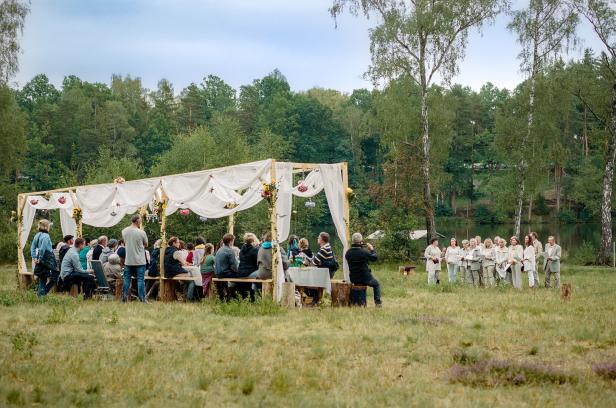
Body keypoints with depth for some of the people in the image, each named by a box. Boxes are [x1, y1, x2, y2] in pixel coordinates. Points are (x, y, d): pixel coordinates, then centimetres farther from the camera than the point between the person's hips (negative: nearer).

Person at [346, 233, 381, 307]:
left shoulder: (348, 252, -8)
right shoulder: (364, 252, -21)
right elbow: (374, 258, -6)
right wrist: (372, 249, 12)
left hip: (353, 279, 4)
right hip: (365, 278, -4)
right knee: (376, 284, 25)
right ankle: (377, 302, 17)